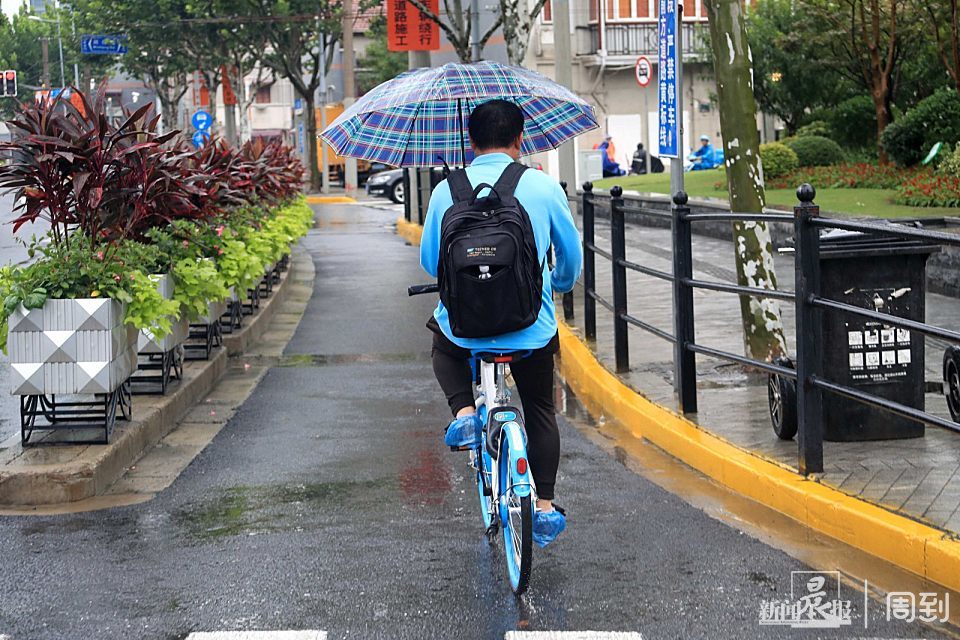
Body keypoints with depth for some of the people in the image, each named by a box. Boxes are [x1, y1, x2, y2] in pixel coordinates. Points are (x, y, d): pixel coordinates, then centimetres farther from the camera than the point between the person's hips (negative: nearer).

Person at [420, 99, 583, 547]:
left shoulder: (447, 190, -3)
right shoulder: (544, 187, -4)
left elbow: (429, 260, 8)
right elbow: (571, 254, 7)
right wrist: (560, 284, 31)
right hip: (531, 330, 0)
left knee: (444, 350, 36)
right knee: (540, 411, 24)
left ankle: (463, 412, 10)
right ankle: (544, 509, 23)